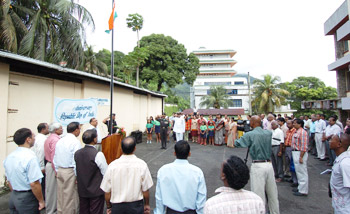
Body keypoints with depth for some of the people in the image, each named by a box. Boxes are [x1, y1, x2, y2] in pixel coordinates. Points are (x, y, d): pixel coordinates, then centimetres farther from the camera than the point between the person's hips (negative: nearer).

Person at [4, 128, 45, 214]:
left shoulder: (9, 156, 3)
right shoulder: (30, 156, -23)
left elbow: (9, 180, 13)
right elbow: (34, 184, -24)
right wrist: (41, 201, -12)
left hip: (13, 197, 8)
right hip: (27, 198, -7)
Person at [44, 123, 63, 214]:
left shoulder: (49, 138, 12)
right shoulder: (55, 139, -18)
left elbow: (49, 154, 14)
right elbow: (54, 156, -22)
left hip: (49, 164, 9)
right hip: (53, 166, -9)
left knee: (50, 188, 17)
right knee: (53, 189, 2)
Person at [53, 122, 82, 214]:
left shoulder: (59, 141, 7)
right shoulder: (75, 141, -15)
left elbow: (55, 159, 13)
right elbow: (76, 160, -18)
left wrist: (57, 171, 21)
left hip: (59, 171, 7)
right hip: (70, 172, -7)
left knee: (60, 195, 17)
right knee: (70, 197, 3)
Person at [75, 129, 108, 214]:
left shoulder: (77, 153, -3)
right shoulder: (98, 154, -22)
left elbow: (76, 171, 10)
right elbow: (106, 173, -16)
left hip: (82, 190, 6)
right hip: (96, 191, -6)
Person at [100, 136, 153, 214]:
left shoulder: (112, 166, -14)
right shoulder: (142, 165, -17)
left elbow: (107, 191, -5)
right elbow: (145, 189, -10)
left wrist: (108, 207, 11)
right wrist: (147, 205, 7)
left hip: (117, 206, 1)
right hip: (136, 205, 0)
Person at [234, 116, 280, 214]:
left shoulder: (249, 135, -12)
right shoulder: (269, 133, 2)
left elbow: (236, 143, -7)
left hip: (258, 166, -5)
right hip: (269, 164, 6)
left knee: (259, 195, 4)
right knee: (272, 193, 19)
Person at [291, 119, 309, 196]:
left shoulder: (302, 132, -17)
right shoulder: (296, 132, 13)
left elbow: (304, 146, -21)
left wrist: (301, 157, -23)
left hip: (300, 153, -10)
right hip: (295, 152, 10)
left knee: (302, 172, 0)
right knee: (298, 172, 18)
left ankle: (303, 191, 10)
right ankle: (300, 188, 31)